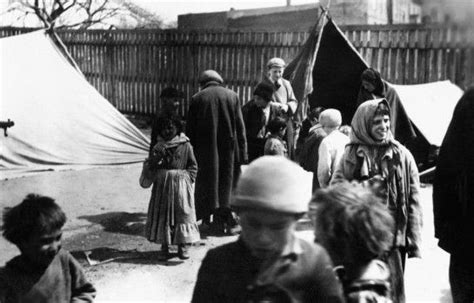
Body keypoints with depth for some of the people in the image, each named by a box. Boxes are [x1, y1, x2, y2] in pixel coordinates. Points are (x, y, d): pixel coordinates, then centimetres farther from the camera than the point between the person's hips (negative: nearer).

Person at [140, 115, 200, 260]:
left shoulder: (185, 146, 0)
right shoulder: (158, 146, 6)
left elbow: (193, 165, 5)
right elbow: (149, 167, 6)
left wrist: (188, 178, -7)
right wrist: (155, 158, -13)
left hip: (181, 185, -2)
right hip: (162, 185, 2)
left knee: (183, 213, 0)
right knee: (162, 213, 6)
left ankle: (182, 245, 8)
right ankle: (164, 244, 18)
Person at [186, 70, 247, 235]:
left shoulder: (197, 99, -1)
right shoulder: (232, 96, 2)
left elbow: (191, 129, -1)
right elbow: (240, 127, 0)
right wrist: (243, 153, 3)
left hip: (206, 151, -1)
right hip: (229, 148, 1)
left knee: (209, 183, 10)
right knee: (227, 181, 9)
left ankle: (218, 221, 15)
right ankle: (228, 221, 9)